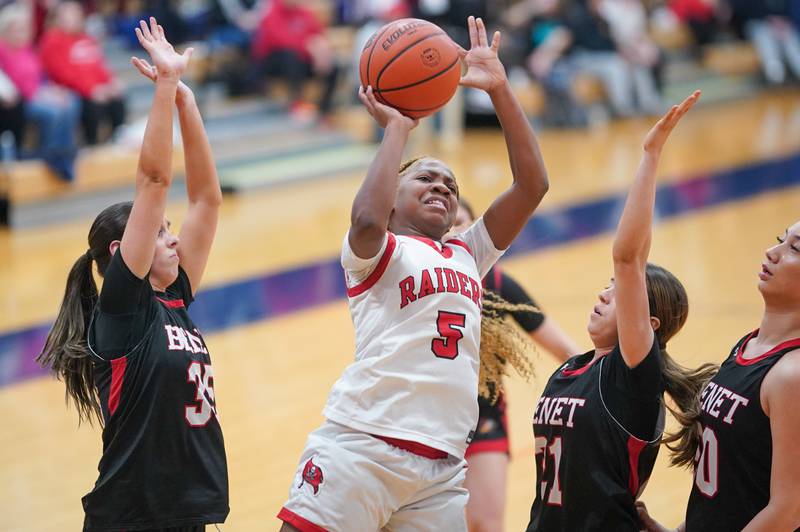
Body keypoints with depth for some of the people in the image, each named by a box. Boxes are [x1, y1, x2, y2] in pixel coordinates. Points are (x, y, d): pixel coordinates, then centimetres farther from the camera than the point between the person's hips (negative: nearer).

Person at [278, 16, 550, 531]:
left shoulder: (468, 255, 23)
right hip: (362, 446, -6)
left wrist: (500, 90, 9)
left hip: (442, 465, 6)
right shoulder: (377, 252, 7)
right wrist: (397, 127, -6)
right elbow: (367, 219, -19)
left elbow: (532, 184, 16)